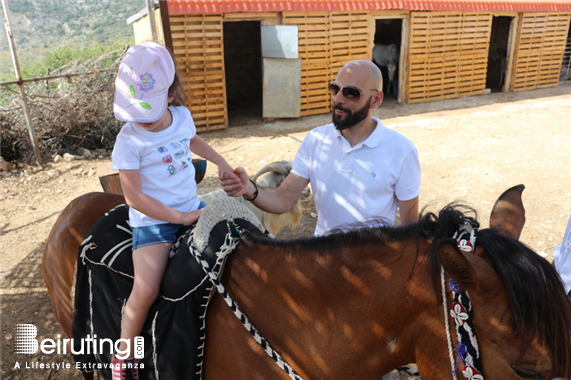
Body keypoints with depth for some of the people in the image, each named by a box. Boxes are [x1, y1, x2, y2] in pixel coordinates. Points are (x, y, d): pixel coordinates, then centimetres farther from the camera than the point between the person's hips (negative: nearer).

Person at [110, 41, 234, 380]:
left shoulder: (183, 116, 1)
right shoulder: (129, 139, -15)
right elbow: (135, 197, -17)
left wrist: (222, 163, 24)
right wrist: (181, 218, -18)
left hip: (192, 207, 6)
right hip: (154, 220, -6)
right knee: (146, 290, -20)